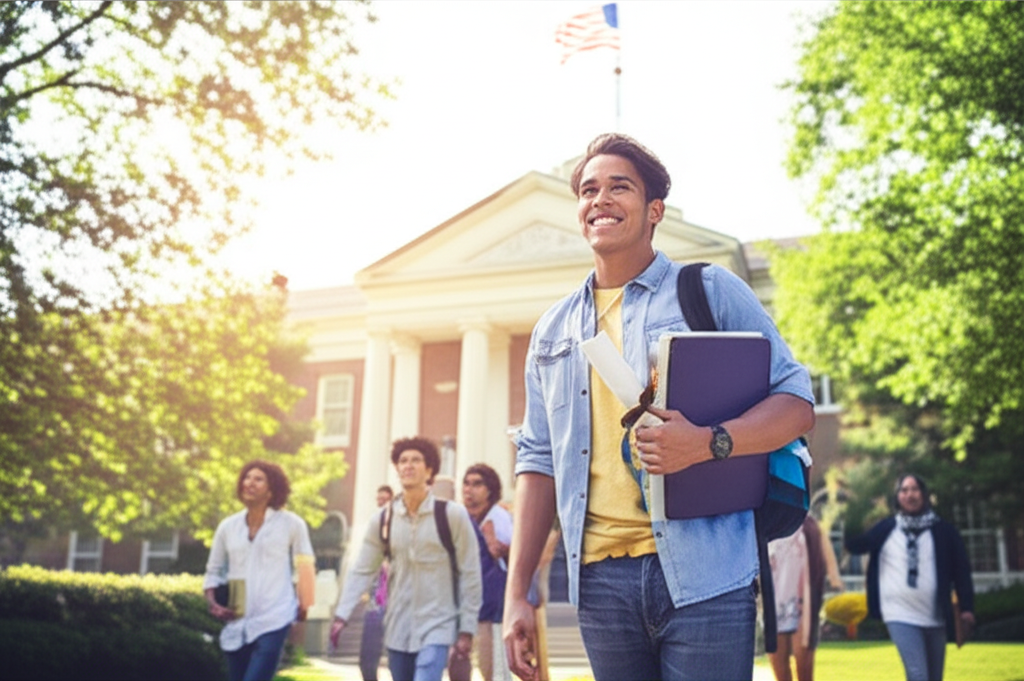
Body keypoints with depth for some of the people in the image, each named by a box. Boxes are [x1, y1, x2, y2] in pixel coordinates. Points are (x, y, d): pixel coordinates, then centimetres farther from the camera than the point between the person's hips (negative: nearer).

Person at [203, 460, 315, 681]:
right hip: (237, 623, 5)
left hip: (274, 621, -4)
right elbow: (214, 570, 15)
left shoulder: (291, 524, 0)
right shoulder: (228, 526, 9)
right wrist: (212, 602, -1)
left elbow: (305, 567, 6)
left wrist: (303, 606, 5)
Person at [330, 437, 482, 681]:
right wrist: (341, 615, -10)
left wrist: (467, 629, -7)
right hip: (398, 627, 4)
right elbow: (362, 571, 2)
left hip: (437, 626, -4)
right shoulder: (383, 518, 1)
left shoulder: (453, 514, -9)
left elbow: (470, 574, -6)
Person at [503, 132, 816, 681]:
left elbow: (796, 403, 0)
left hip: (701, 574, -3)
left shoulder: (710, 290, 3)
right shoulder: (554, 329, 15)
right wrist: (516, 593, 8)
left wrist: (709, 443, -20)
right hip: (600, 578, 4)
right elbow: (538, 460, 15)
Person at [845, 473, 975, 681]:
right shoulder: (886, 528, 6)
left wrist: (966, 607, -1)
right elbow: (856, 545, 1)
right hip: (901, 614, -2)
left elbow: (961, 569, 5)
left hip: (935, 617, 2)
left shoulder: (943, 531, 5)